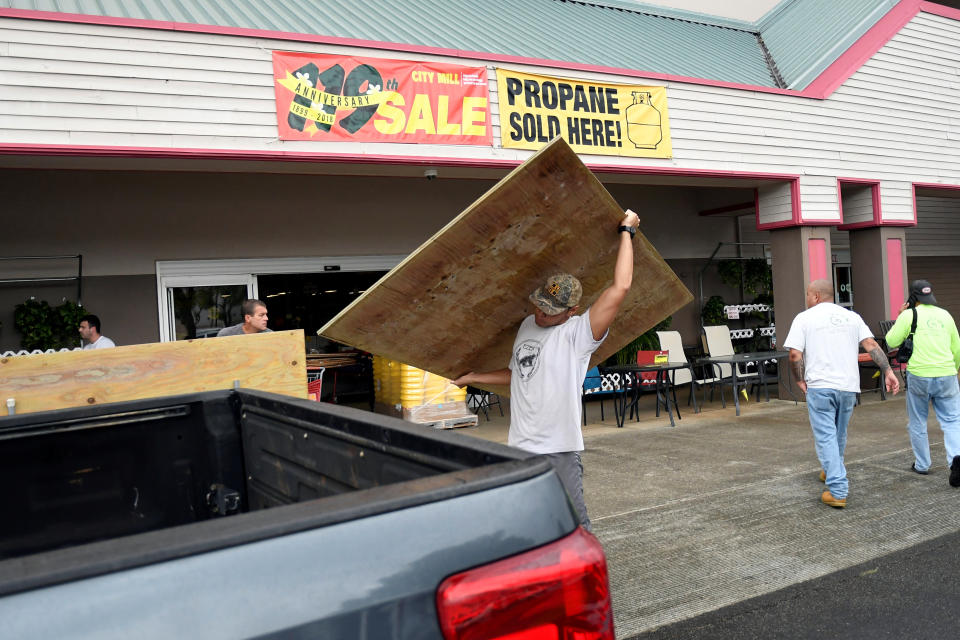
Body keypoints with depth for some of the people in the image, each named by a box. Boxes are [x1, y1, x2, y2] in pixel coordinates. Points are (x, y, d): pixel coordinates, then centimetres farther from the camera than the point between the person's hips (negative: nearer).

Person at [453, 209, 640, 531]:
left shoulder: (578, 332, -11)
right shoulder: (528, 325, 12)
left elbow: (620, 287, -21)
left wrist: (626, 231, -12)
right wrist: (472, 377, 26)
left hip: (559, 450, -6)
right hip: (520, 447, 7)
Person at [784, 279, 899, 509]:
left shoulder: (804, 318, 1)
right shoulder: (852, 317, 13)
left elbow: (795, 354, -8)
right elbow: (871, 345, 2)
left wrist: (799, 380, 3)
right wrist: (888, 371, 0)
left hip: (819, 386, -5)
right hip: (848, 386, 5)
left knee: (826, 437, -2)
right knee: (839, 434, 20)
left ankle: (837, 492, -7)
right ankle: (830, 472, 39)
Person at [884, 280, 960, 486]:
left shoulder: (909, 315, -4)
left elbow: (892, 341, -1)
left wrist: (899, 319, 9)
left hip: (919, 375, -3)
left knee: (917, 423, 12)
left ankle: (922, 465, 20)